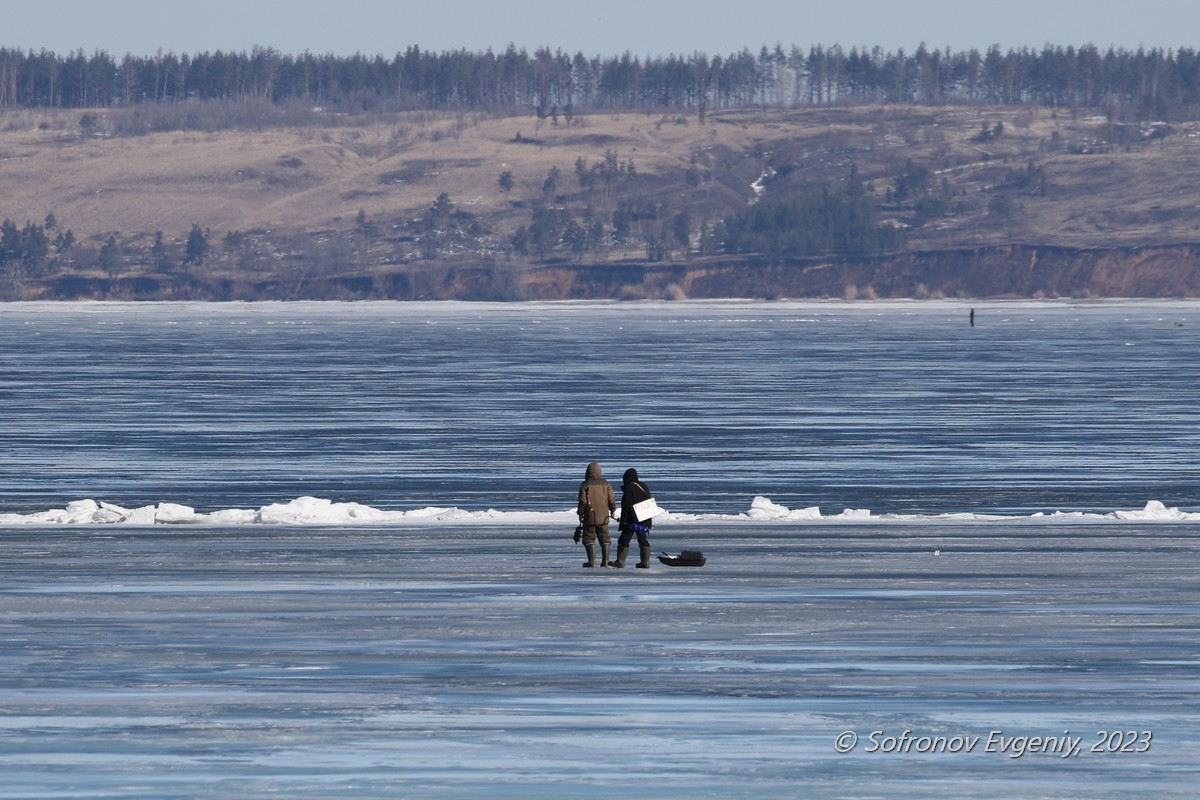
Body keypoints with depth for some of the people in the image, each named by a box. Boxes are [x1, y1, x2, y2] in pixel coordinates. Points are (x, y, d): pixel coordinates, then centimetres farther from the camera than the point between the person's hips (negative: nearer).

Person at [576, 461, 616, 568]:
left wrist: (580, 514, 1)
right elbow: (612, 499, 3)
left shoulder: (585, 485, -7)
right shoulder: (606, 484, 1)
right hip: (603, 517, 3)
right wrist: (612, 510, 19)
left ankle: (591, 561, -6)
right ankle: (605, 561, 7)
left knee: (589, 538, 2)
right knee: (604, 538, 11)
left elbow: (582, 501, -9)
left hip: (590, 516, -3)